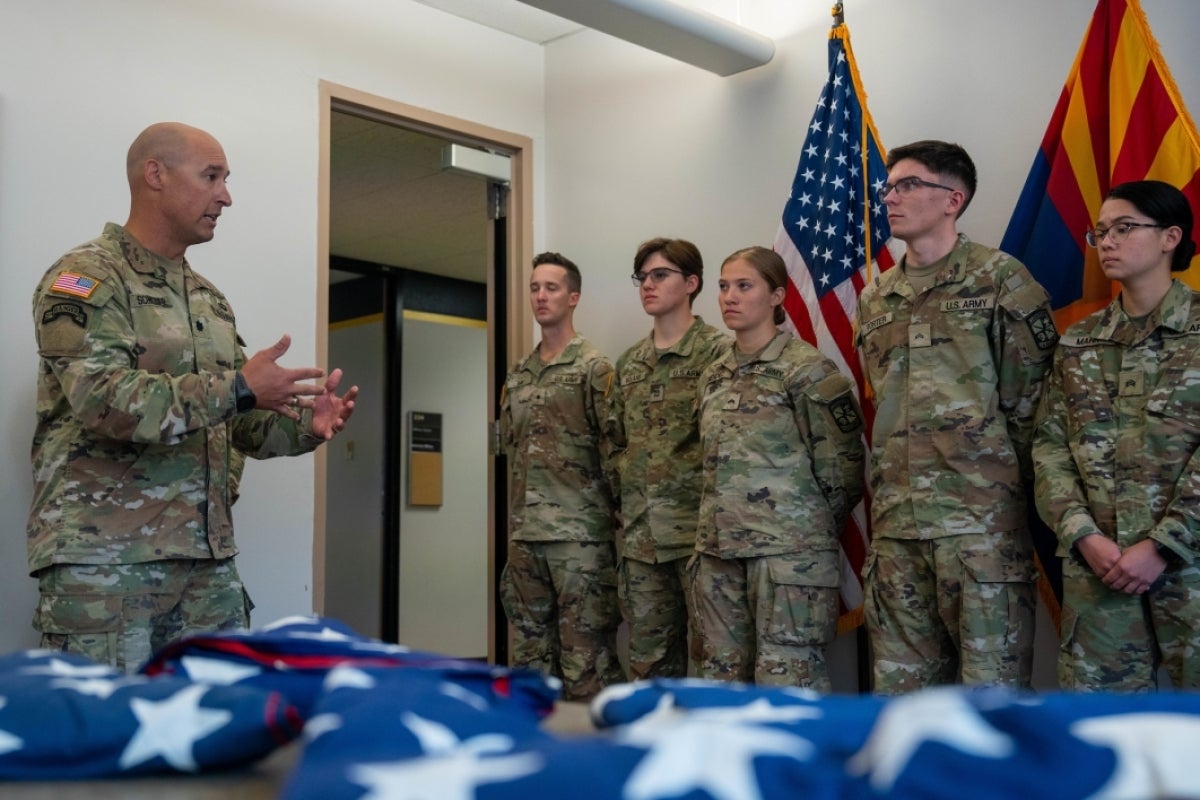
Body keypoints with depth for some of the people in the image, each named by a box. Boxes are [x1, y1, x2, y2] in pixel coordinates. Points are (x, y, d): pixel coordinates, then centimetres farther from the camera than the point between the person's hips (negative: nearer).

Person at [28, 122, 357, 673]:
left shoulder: (211, 301, 18)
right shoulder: (86, 277, -5)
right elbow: (101, 397, -21)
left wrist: (304, 425, -1)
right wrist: (237, 388, -21)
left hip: (208, 559, 7)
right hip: (103, 559, -7)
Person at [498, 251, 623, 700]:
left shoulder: (593, 368, -4)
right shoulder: (517, 376, 15)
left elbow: (612, 450, -8)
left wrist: (614, 522, -10)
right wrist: (514, 522, 16)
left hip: (580, 532, -7)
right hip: (525, 533, 7)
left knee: (585, 647, -3)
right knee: (531, 647, 12)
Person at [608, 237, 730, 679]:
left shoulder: (718, 351, -4)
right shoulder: (629, 362, 16)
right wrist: (623, 499, 11)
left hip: (697, 530, -6)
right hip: (639, 535, 6)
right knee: (648, 659, 11)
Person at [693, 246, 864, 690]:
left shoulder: (807, 370, -7)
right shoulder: (713, 376, 13)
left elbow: (843, 468, -6)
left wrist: (811, 529, 1)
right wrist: (721, 525, 13)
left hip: (788, 553, -7)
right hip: (718, 552, 7)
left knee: (788, 680, -3)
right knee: (721, 675, 13)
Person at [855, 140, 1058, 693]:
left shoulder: (1000, 279, -2)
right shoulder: (874, 298, 15)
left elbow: (1029, 401, -2)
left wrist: (994, 481, 0)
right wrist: (890, 485, 11)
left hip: (981, 521, -6)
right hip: (895, 522, 6)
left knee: (992, 683, -1)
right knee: (899, 684, 11)